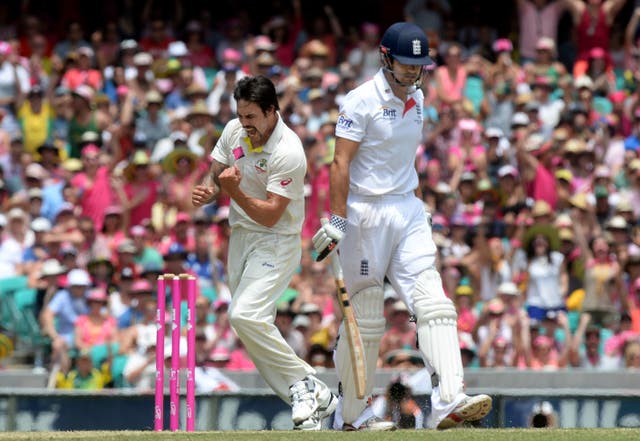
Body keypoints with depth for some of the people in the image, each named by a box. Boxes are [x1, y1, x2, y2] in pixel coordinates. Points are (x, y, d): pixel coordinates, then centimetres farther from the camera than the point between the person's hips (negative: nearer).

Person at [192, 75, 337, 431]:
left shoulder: (288, 152, -22)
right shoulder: (234, 131, -1)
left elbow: (270, 216, -22)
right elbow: (215, 174, 11)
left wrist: (234, 191, -35)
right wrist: (207, 192, -12)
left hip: (277, 242, -8)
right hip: (240, 237, 8)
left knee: (245, 315, -25)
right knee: (247, 324, 5)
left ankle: (304, 384, -11)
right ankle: (315, 400, 11)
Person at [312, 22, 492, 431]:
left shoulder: (416, 98, 12)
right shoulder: (362, 101, -10)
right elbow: (341, 163, -14)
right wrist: (337, 220, -20)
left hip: (408, 211, 7)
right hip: (366, 213, -7)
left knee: (433, 302, -10)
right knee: (366, 319, 0)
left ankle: (449, 402, -20)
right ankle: (351, 415, 12)